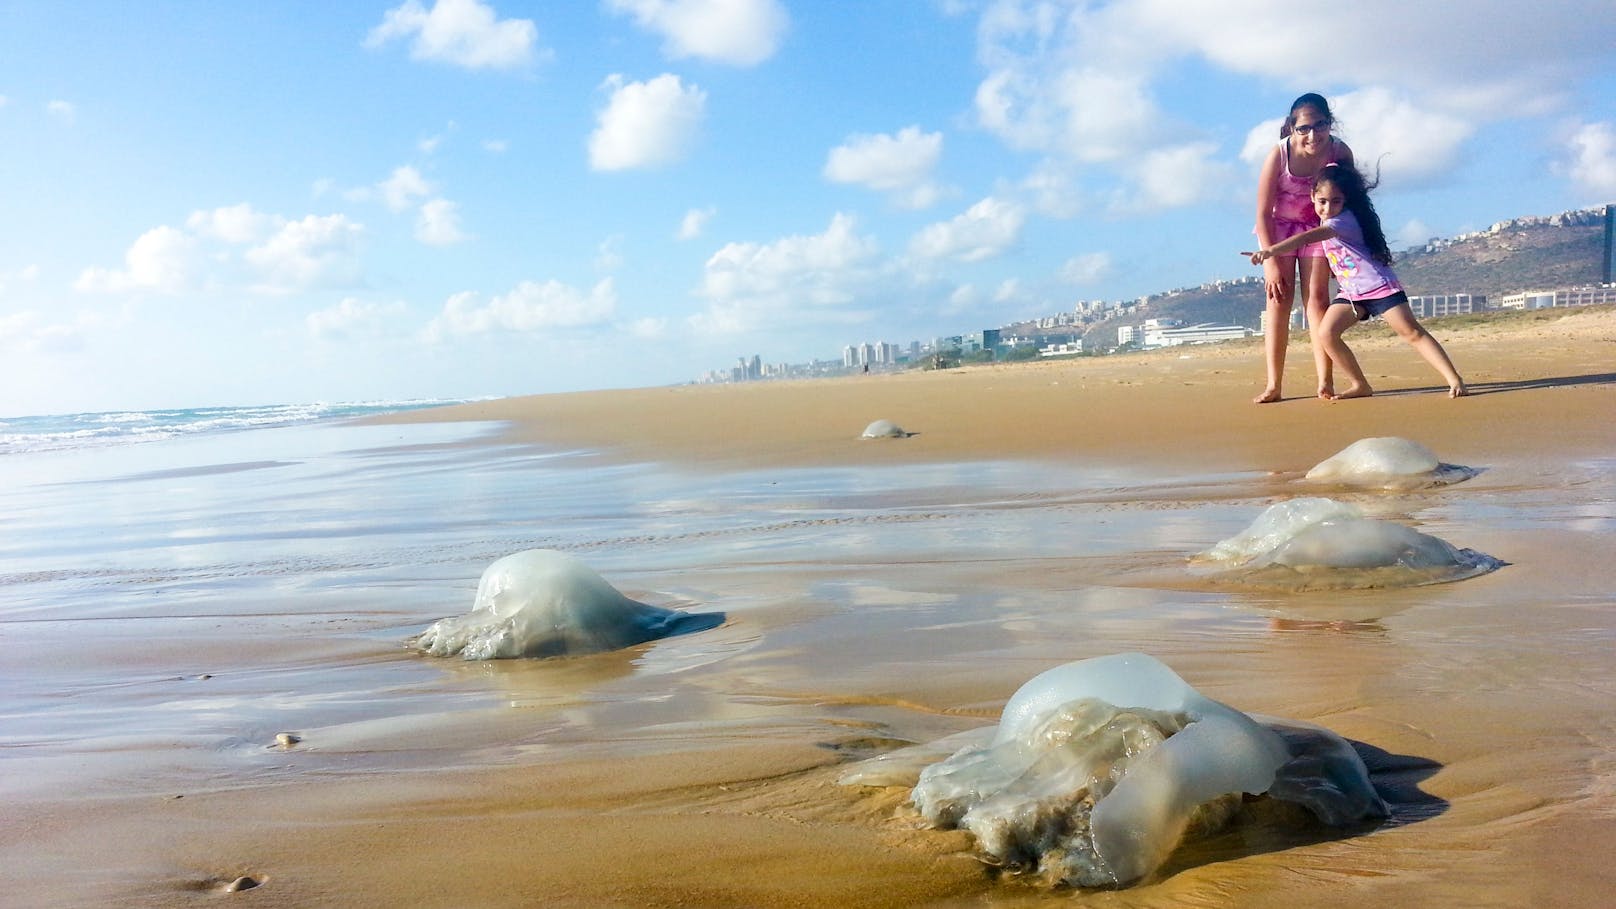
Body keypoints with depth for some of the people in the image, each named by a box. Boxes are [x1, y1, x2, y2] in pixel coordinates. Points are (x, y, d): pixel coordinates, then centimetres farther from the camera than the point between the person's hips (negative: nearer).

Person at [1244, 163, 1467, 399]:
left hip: (1379, 286, -8)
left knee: (1412, 332, -11)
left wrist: (1271, 250, -46)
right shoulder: (1325, 222, 7)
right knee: (1324, 334, -10)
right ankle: (1360, 386, 0)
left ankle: (1455, 380, -7)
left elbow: (1308, 237, -35)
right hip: (1351, 292, 8)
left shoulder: (1345, 219, -19)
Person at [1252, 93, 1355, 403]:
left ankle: (1325, 382, -8)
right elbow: (1263, 214, -19)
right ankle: (1273, 386, -4)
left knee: (1317, 298, -7)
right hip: (1278, 227, -1)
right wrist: (1272, 262, -20)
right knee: (1278, 301, -6)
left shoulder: (1340, 152, -20)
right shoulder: (1279, 155, -26)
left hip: (1318, 227, 1)